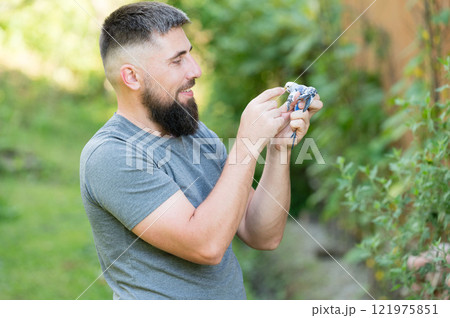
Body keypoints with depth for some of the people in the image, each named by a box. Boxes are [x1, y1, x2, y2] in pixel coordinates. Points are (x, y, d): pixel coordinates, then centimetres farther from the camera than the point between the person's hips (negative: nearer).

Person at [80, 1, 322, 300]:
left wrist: (279, 146, -6)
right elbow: (207, 246, -21)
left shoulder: (197, 133, 7)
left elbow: (263, 236, 4)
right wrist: (247, 143, -18)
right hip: (162, 311, -5)